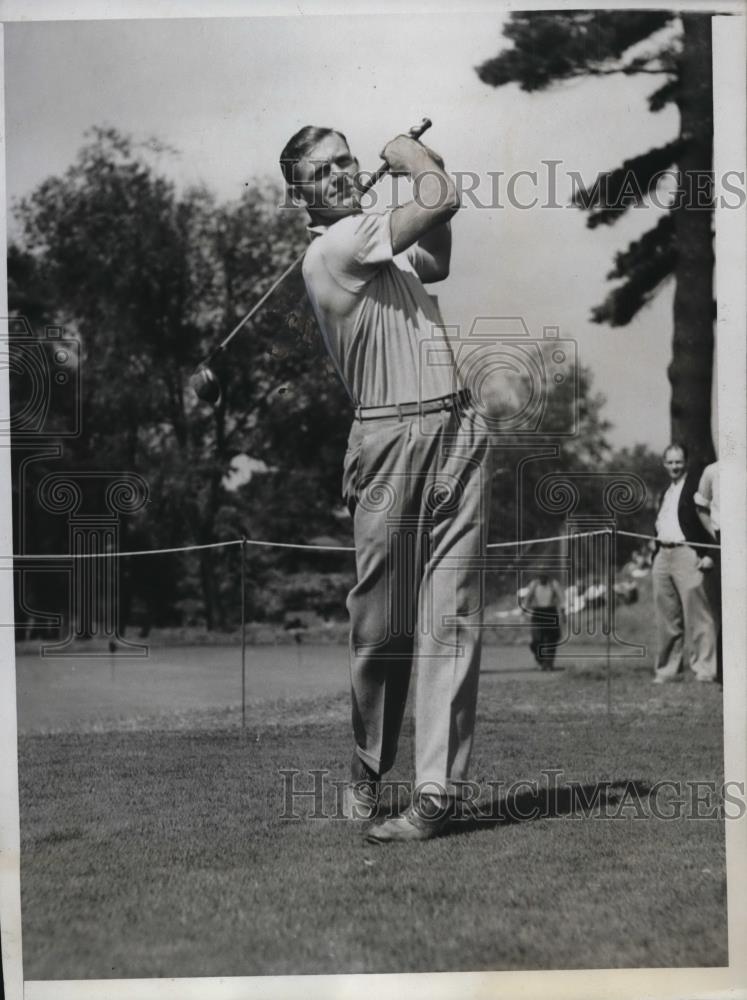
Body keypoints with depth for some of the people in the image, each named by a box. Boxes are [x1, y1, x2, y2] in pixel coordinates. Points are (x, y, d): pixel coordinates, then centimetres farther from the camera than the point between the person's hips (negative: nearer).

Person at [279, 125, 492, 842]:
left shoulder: (387, 249, 22)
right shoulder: (334, 246, -5)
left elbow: (438, 262, 42)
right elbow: (443, 199, -10)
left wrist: (424, 165, 29)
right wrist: (417, 163, 12)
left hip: (458, 432, 7)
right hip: (390, 439, -7)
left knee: (452, 619, -2)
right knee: (381, 623, 0)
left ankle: (437, 790, -3)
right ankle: (367, 769, 19)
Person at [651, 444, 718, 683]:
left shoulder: (697, 482, -1)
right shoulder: (665, 493, 23)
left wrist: (708, 554, -16)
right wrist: (655, 555, 15)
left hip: (687, 554, -7)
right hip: (663, 555, 7)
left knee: (696, 613, -9)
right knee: (667, 617, 8)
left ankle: (705, 668, -8)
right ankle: (667, 669, 13)